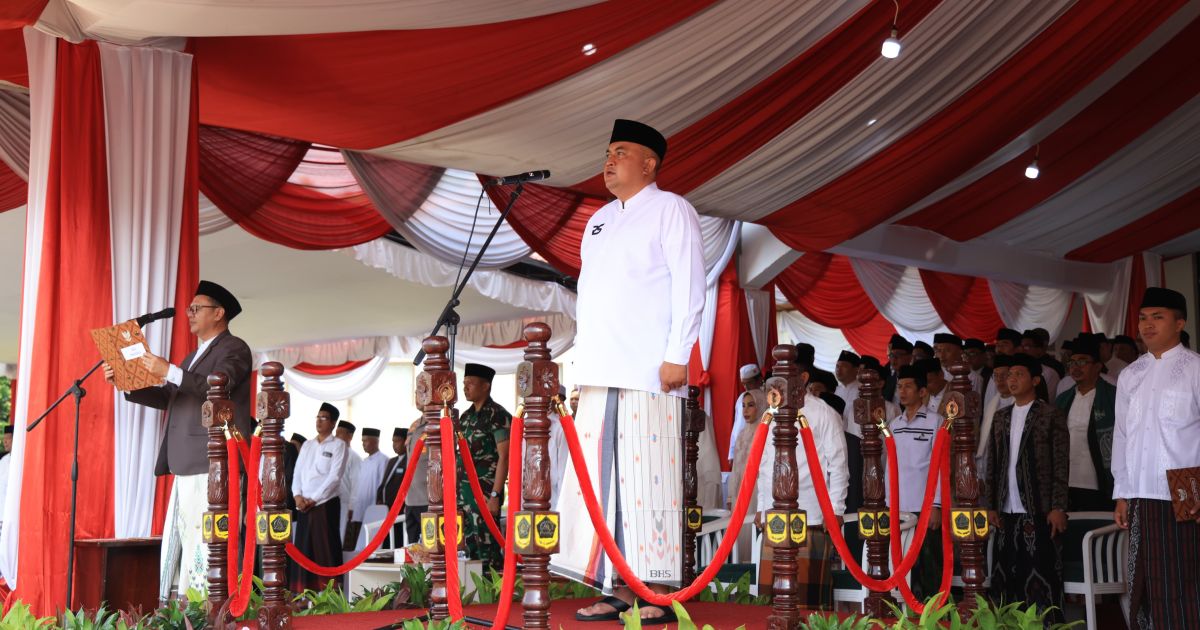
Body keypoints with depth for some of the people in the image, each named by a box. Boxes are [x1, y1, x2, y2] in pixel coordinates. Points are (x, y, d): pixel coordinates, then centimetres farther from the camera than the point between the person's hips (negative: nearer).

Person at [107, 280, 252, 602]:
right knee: (177, 544, 6)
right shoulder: (194, 356, 27)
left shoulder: (234, 348, -1)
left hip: (213, 466, -9)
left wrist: (169, 372, -27)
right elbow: (166, 398, 25)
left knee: (203, 543, -14)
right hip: (186, 467, 10)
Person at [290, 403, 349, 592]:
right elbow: (298, 472, 13)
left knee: (325, 548, -6)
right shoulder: (307, 445, 17)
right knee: (303, 548, 4)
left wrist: (314, 499, -12)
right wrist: (297, 495, -4)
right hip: (304, 505, 6)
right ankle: (305, 590, 9)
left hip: (326, 503, -6)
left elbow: (335, 476, -10)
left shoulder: (339, 445, -1)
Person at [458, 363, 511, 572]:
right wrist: (455, 494, 13)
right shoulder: (465, 417, 15)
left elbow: (504, 458, -13)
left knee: (488, 550, -6)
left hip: (485, 493, -8)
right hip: (464, 493, 8)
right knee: (469, 549, 9)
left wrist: (495, 496, -17)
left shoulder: (497, 416, -8)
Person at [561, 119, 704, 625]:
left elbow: (688, 287, -5)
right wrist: (583, 362, 15)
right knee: (603, 483, 3)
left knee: (647, 482, -8)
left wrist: (678, 355, -14)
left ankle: (657, 597, -5)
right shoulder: (599, 221, 23)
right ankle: (619, 590, 7)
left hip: (649, 373, -7)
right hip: (599, 374, 7)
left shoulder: (671, 210, 3)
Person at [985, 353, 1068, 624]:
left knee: (1041, 578, -6)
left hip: (1038, 511, -5)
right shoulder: (1001, 417, 16)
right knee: (1006, 578, 4)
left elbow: (1061, 464, -5)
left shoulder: (1052, 415, 0)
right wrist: (991, 506, 8)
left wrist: (1058, 507, -12)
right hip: (1007, 512, 5)